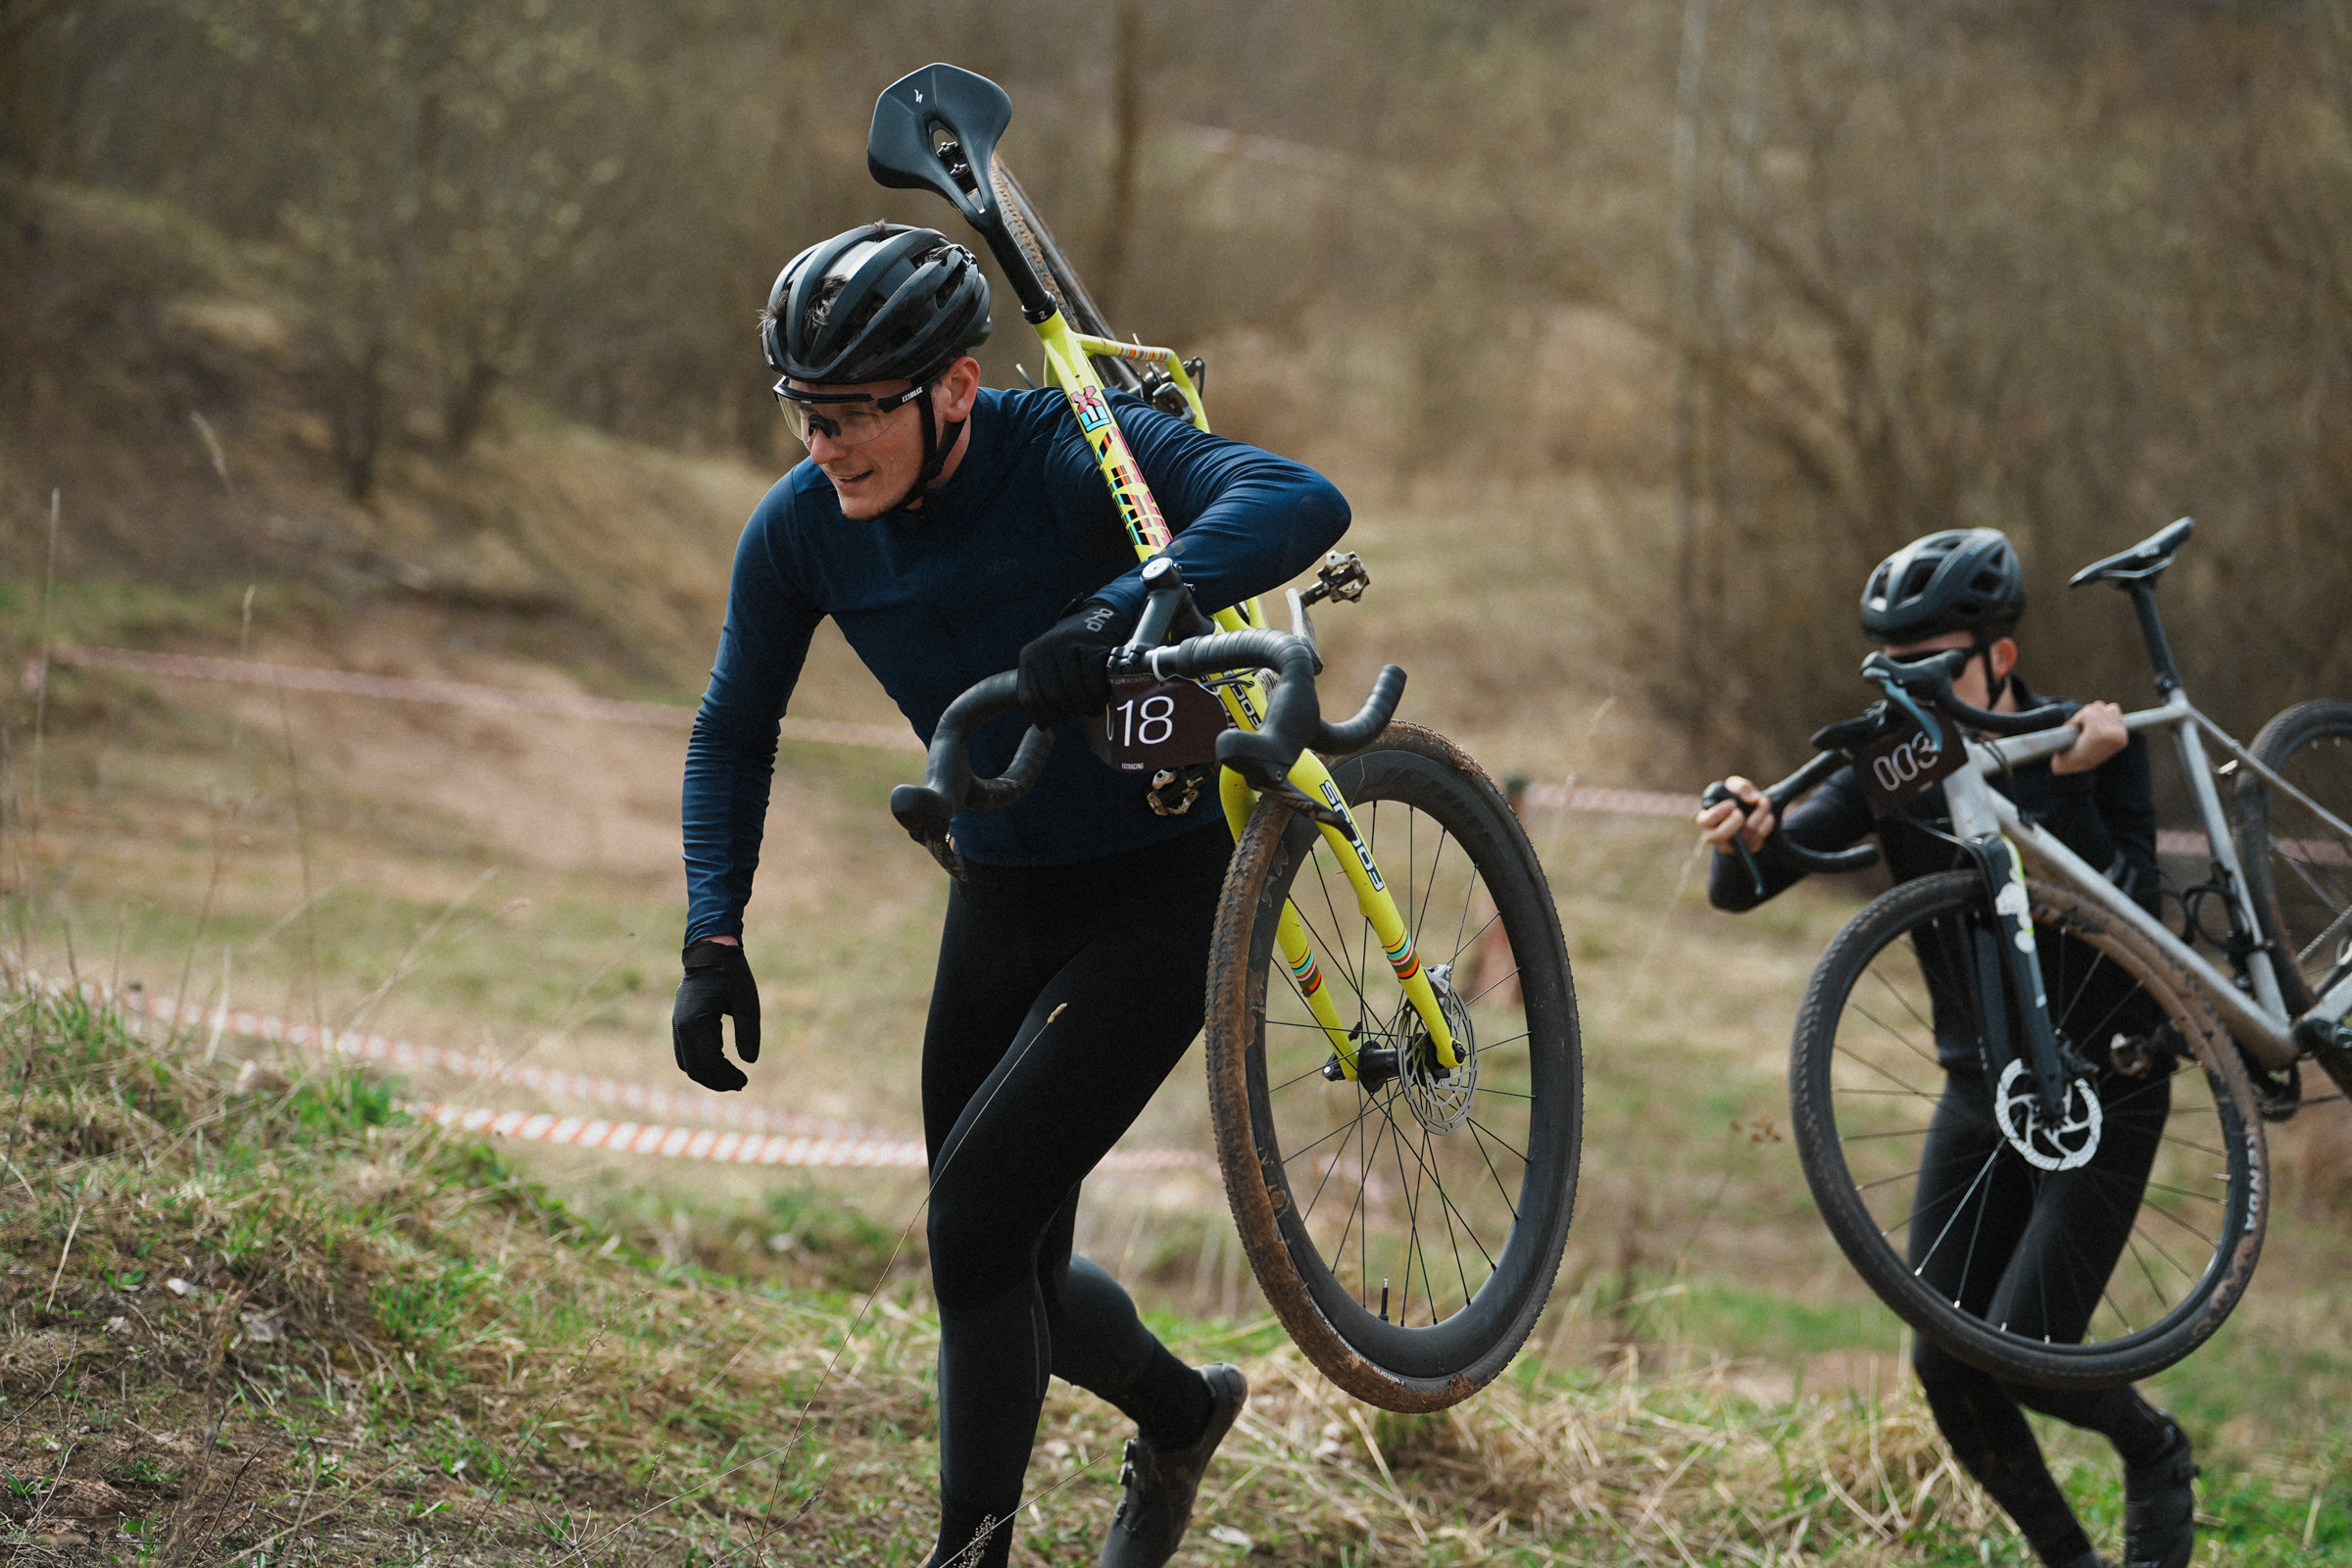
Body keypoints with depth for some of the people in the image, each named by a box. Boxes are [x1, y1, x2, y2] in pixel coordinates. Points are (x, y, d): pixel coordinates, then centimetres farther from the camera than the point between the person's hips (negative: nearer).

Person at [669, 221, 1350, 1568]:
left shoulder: (1069, 455, -25)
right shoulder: (801, 530, -10)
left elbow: (1304, 504, -40)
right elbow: (737, 732, 5)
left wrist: (1119, 614, -54)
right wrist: (714, 938, -7)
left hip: (1163, 887, -6)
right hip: (1004, 895, 6)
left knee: (980, 1210, -18)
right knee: (1002, 1264, 11)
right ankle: (1179, 1411, 42)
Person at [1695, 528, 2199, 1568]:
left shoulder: (2095, 746, -14)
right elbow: (1739, 890, -14)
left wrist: (2068, 786, -34)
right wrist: (1745, 835, -36)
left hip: (2102, 1088, -4)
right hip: (1980, 1088, 4)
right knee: (1946, 1368, -2)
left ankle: (2154, 1454, 16)